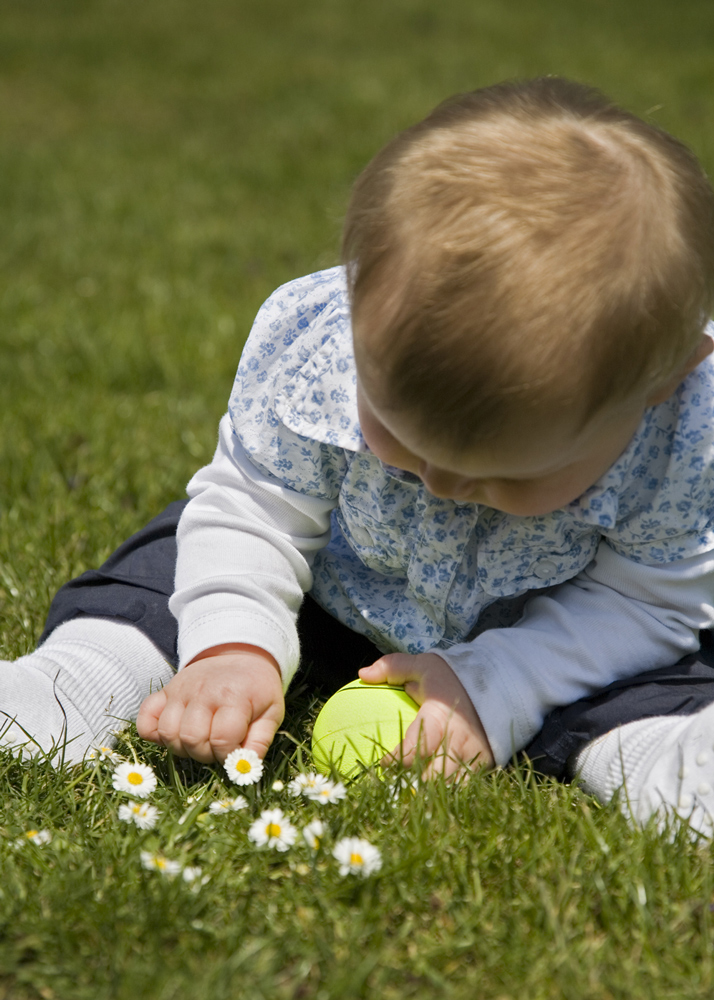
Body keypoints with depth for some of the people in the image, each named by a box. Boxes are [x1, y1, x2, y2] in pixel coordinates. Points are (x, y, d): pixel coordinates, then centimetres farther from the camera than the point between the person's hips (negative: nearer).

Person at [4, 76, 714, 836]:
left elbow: (645, 598, -23)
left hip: (557, 638, -2)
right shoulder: (308, 347, -31)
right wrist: (232, 648, -31)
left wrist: (493, 687, -33)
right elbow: (254, 508, -17)